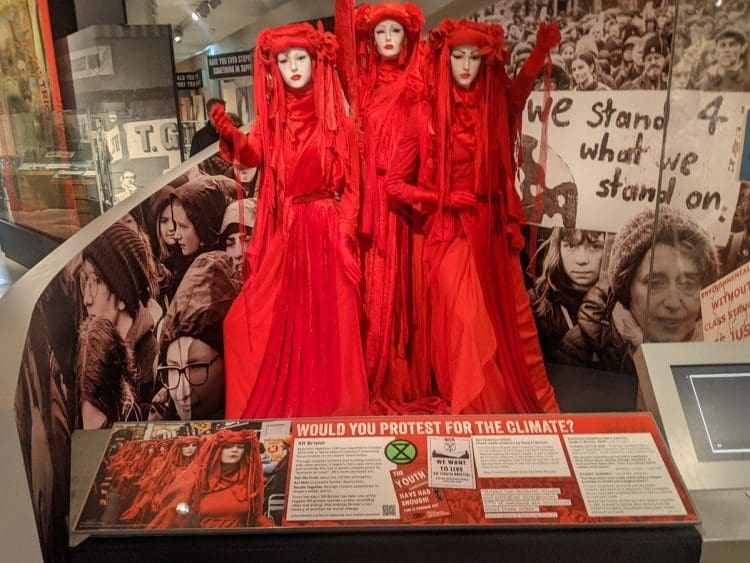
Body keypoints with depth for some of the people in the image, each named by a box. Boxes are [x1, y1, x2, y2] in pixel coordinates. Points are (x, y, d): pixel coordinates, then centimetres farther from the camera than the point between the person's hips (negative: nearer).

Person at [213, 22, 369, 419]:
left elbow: (352, 187, -1)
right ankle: (279, 401, 22)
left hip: (326, 230, -2)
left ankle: (330, 403, 18)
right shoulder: (272, 116, 7)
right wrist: (229, 134, -31)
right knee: (277, 317, 5)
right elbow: (251, 154, -11)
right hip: (283, 232, 2)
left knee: (328, 317, 3)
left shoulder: (336, 121, 1)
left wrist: (344, 234, -10)